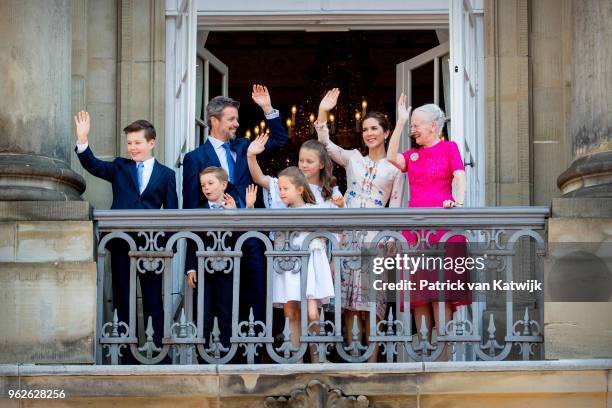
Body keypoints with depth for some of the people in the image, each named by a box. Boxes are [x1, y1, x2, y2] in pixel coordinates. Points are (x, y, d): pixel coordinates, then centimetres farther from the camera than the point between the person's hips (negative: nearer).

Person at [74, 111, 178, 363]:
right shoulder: (120, 167, 11)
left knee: (153, 300, 3)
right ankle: (128, 354, 11)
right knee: (122, 300, 5)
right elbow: (93, 166, -6)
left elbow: (172, 211, 5)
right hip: (121, 244, 1)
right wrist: (82, 140, -21)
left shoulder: (165, 174, 8)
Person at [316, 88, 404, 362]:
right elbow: (325, 144, 2)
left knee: (372, 298, -6)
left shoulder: (395, 168, 9)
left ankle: (372, 358, -4)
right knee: (348, 299, -2)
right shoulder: (353, 159, 14)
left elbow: (395, 208, 7)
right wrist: (322, 113, -9)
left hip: (375, 237, -2)